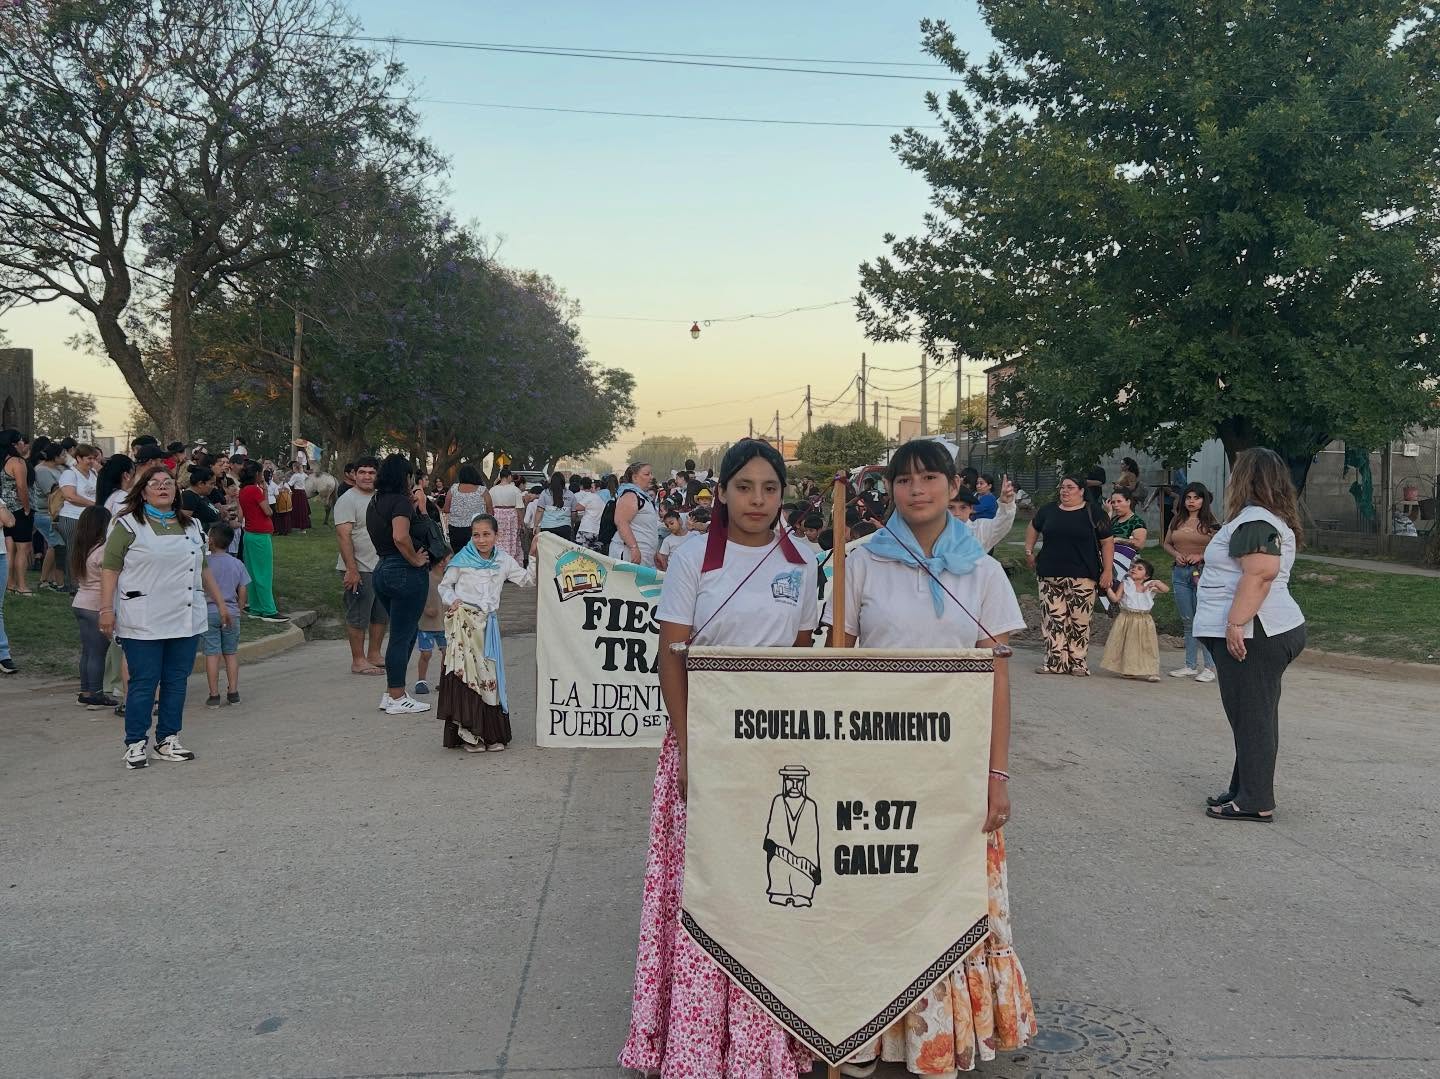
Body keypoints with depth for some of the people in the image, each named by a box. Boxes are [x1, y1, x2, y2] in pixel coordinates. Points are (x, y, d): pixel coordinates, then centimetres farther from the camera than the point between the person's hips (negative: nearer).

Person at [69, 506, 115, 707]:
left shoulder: (80, 549, 9)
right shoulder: (102, 550, -16)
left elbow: (77, 578, 14)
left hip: (80, 603, 8)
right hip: (97, 607, -8)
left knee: (87, 651, 15)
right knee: (97, 653, -1)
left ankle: (85, 692, 20)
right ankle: (96, 696, 3)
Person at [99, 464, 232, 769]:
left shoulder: (191, 526, 15)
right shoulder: (128, 525, -2)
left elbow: (203, 569, 22)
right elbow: (110, 569, -5)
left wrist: (220, 603, 21)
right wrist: (106, 609, -12)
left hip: (186, 621, 5)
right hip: (143, 624, -5)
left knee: (177, 681, 8)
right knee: (144, 683, -1)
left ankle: (168, 741, 18)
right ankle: (135, 744, 10)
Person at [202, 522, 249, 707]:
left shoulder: (205, 563, -8)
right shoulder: (238, 564, 2)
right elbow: (242, 593, 5)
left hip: (209, 612, -3)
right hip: (231, 613, 3)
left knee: (212, 654, 0)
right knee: (231, 653, 12)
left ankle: (214, 695, 2)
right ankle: (233, 692, 14)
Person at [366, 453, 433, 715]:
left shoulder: (374, 502, 13)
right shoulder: (400, 501, -15)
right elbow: (401, 537, -30)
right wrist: (415, 559, -15)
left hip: (382, 568, 9)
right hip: (406, 573, -9)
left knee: (408, 632, 19)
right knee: (402, 636, -1)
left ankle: (391, 694, 21)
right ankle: (397, 699, 7)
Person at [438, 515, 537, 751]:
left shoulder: (503, 561, 9)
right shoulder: (462, 560, -1)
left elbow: (526, 580, 14)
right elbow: (444, 585, 6)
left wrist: (533, 555, 6)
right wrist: (452, 600, -12)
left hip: (488, 623, 4)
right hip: (464, 623, -4)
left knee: (490, 675, 6)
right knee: (466, 673, -9)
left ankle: (491, 734, 15)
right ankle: (469, 734, -3)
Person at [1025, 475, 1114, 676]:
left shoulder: (1093, 512, 0)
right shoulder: (1048, 510, 10)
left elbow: (1107, 542, 1)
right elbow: (1033, 527, 28)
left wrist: (1108, 570, -6)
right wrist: (1029, 551, 20)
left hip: (1082, 576, -3)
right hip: (1050, 576, 3)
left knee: (1080, 621, -1)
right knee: (1053, 618, 1)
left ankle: (1078, 663, 7)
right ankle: (1055, 662, 6)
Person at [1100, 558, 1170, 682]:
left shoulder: (1150, 587, 3)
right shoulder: (1125, 584, 2)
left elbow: (1166, 589, -4)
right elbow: (1116, 598, -4)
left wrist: (1156, 583, -19)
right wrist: (1108, 587, -14)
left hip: (1144, 621, 0)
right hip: (1127, 619, 0)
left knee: (1146, 647, 0)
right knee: (1127, 646, 4)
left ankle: (1150, 672, 3)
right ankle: (1127, 670, 14)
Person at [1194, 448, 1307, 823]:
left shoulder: (1254, 522, -16)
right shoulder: (1269, 519, 19)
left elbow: (1259, 575, -26)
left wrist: (1236, 624, -28)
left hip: (1252, 635, -11)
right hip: (1263, 633, 11)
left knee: (1252, 717, -5)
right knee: (1253, 716, 15)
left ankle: (1256, 802, 0)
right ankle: (1245, 790, 24)